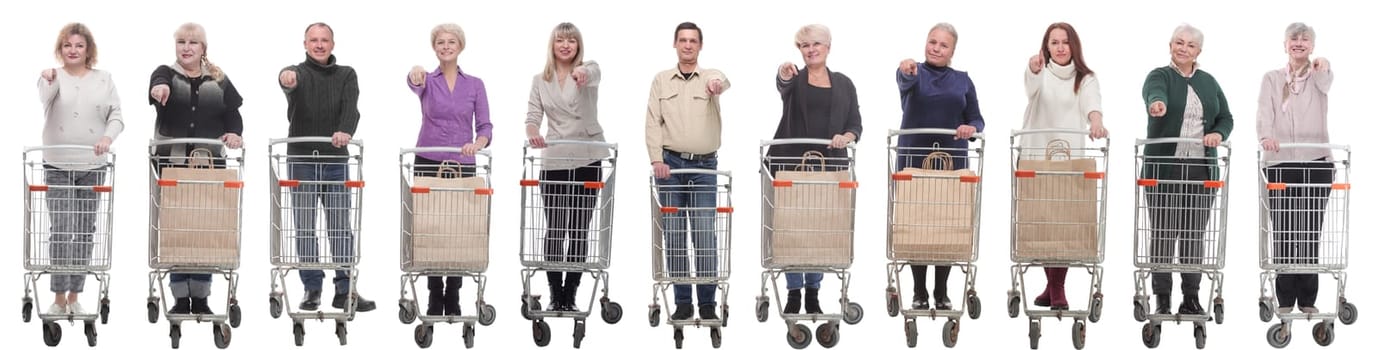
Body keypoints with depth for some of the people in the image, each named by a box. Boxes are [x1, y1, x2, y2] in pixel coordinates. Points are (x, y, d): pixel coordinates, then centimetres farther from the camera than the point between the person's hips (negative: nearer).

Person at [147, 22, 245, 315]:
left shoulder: (218, 80, 10)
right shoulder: (166, 74, 3)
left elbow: (233, 114, 7)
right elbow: (159, 83, -21)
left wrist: (234, 133, -16)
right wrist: (160, 87, -46)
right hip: (172, 163, -1)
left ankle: (200, 298, 11)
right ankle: (180, 298, 6)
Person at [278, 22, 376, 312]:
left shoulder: (346, 75, 8)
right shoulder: (299, 74, 1)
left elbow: (351, 106, -11)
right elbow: (290, 77, -25)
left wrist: (346, 130, -33)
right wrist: (286, 78, -52)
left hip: (335, 160, 2)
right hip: (301, 160, -1)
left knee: (342, 228, 1)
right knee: (305, 229, 1)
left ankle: (345, 290, 4)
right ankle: (312, 289, 7)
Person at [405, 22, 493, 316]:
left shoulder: (475, 85, 5)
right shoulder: (427, 81, 1)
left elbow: (485, 127, -1)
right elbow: (415, 83, -26)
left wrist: (476, 144, -25)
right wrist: (416, 74, -52)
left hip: (462, 165, 1)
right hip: (427, 163, -1)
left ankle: (453, 299, 9)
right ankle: (435, 297, 10)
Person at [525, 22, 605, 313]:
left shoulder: (589, 70, -1)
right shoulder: (540, 81, 8)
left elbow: (590, 73, -26)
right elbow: (533, 117, 0)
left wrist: (581, 73, -52)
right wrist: (533, 132, -26)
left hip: (587, 160, -1)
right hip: (554, 161, 1)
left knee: (579, 231, 2)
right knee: (555, 231, 1)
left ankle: (570, 295, 10)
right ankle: (555, 295, 9)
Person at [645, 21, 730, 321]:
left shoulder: (710, 77, 4)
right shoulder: (661, 80, 9)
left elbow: (723, 82, -21)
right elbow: (653, 122, 4)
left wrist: (718, 84, -46)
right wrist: (656, 160, -8)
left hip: (704, 166, -1)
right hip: (670, 163, 1)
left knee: (705, 235, -4)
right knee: (674, 235, 1)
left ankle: (708, 302, 2)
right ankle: (682, 301, 7)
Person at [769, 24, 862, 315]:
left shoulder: (843, 84, 12)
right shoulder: (793, 79, 5)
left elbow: (856, 124, 7)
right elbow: (782, 85, -20)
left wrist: (847, 137, -16)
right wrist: (784, 75, -45)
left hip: (829, 164, 2)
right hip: (792, 161, -1)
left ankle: (813, 292, 12)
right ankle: (793, 292, 6)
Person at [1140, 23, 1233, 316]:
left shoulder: (1209, 82, 14)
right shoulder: (1160, 76, -1)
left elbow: (1226, 118, 13)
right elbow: (1155, 92, -24)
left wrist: (1218, 133, -11)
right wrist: (1156, 104, -49)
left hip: (1201, 169, 4)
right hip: (1164, 168, -4)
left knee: (1194, 234, 5)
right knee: (1163, 233, -2)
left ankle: (1191, 298, 10)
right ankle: (1162, 299, 3)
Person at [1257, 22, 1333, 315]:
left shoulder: (1319, 74, 12)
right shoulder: (1272, 79, 11)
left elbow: (1325, 86, -15)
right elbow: (1265, 113, -7)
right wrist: (1266, 136, -23)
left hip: (1316, 162, 0)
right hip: (1280, 163, 0)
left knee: (1310, 233, 1)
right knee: (1283, 233, -2)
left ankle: (1307, 299, 7)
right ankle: (1285, 299, 3)